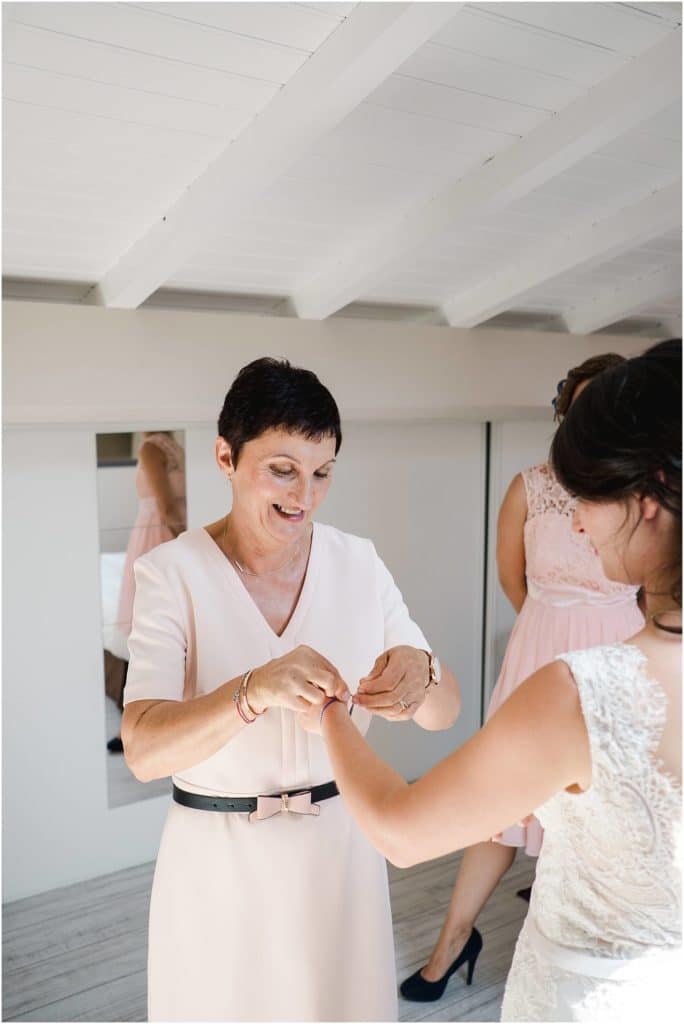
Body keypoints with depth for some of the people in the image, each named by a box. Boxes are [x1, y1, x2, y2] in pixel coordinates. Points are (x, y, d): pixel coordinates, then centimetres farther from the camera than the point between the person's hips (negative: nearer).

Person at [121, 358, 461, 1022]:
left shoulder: (358, 563, -6)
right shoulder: (172, 572, -14)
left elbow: (443, 714, -6)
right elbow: (143, 750, -24)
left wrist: (419, 670, -29)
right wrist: (253, 691, -42)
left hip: (341, 845, 3)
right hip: (219, 859, -2)